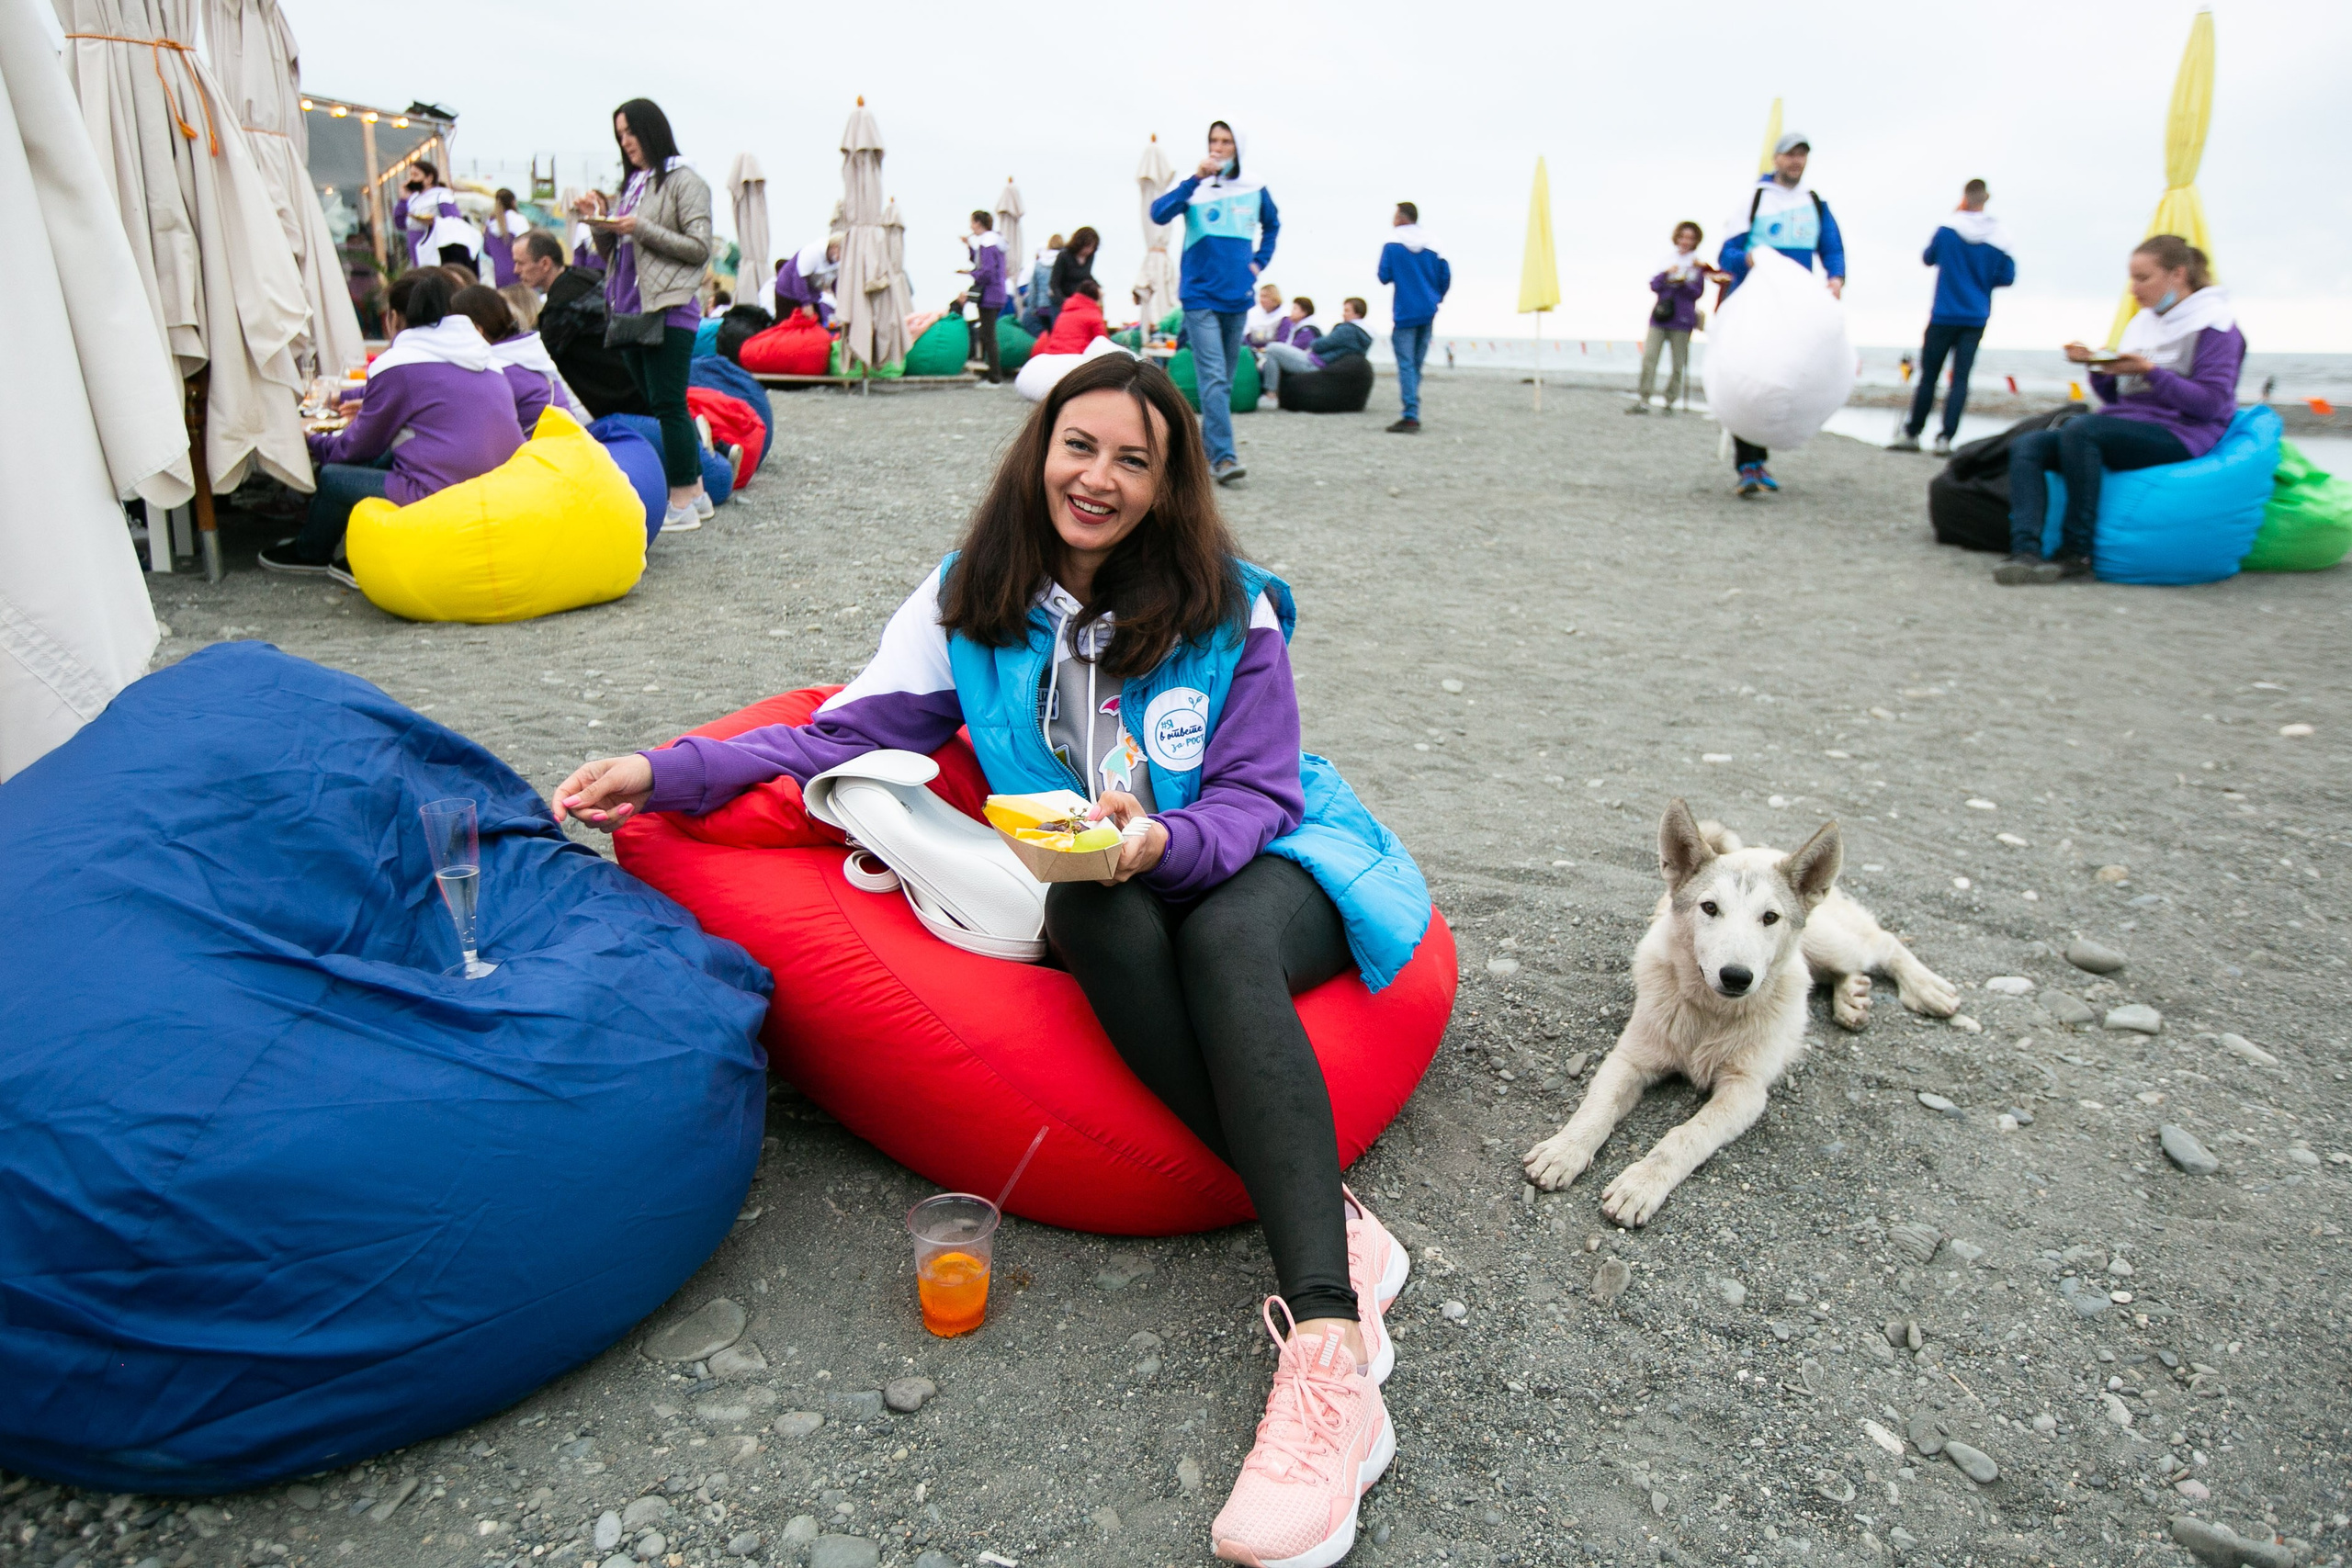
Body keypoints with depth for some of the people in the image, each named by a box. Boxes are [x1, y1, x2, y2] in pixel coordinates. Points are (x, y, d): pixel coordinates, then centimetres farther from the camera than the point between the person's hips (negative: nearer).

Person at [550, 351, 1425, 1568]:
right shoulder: (973, 598, 4)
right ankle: (1338, 1228, -33)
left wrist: (1164, 838, -29)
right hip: (1109, 905, 2)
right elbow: (852, 733, 0)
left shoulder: (1228, 609, -3)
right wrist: (673, 771, -12)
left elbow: (1257, 796, -6)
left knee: (1224, 943, -37)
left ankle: (1326, 1347, -44)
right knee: (1093, 908, -35)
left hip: (1259, 862, -1)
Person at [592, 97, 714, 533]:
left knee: (668, 406, -9)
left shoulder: (684, 181, -1)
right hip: (630, 309, 8)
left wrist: (642, 229, -14)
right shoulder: (632, 185, 20)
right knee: (660, 405, 9)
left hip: (668, 311, -8)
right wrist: (602, 225, 3)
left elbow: (699, 247, -10)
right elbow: (613, 252, 23)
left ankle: (683, 503, -4)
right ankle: (696, 492, 15)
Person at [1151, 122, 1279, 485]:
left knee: (1224, 379, 11)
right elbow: (1159, 213, -19)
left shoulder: (1255, 190, 7)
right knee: (1213, 378, -14)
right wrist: (1196, 179, -24)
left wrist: (1260, 262, 12)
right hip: (1200, 295, -4)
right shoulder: (1193, 185, -2)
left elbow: (1272, 226, 26)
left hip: (1237, 296, 4)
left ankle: (1208, 448, 23)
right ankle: (1223, 456, -19)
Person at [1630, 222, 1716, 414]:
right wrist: (1666, 273, -11)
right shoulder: (1668, 260, 13)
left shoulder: (1697, 264, 4)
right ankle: (1643, 402, -7)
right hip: (1659, 317, 2)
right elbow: (1654, 286, 6)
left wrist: (1683, 282, -17)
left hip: (1682, 320, -2)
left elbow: (1697, 292, -1)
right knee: (1649, 358, -8)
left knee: (1678, 364, 1)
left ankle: (1670, 402, 10)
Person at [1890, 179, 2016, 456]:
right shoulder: (2000, 236, -2)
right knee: (1960, 378, 1)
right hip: (1976, 319, 1)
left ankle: (1912, 433, 13)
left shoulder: (1948, 228, -7)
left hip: (1944, 316, -1)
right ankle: (1946, 438, -6)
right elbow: (2007, 277, 3)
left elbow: (1928, 258, 8)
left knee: (1928, 375, 7)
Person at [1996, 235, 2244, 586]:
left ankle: (2077, 552, -28)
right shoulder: (2144, 322, 19)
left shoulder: (2214, 324, -2)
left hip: (2178, 435, -8)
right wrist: (2098, 367, 0)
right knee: (2027, 445, -15)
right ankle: (2025, 550, -36)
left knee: (2080, 428, -34)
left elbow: (2210, 403, -12)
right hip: (2128, 425, 8)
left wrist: (2149, 370, -16)